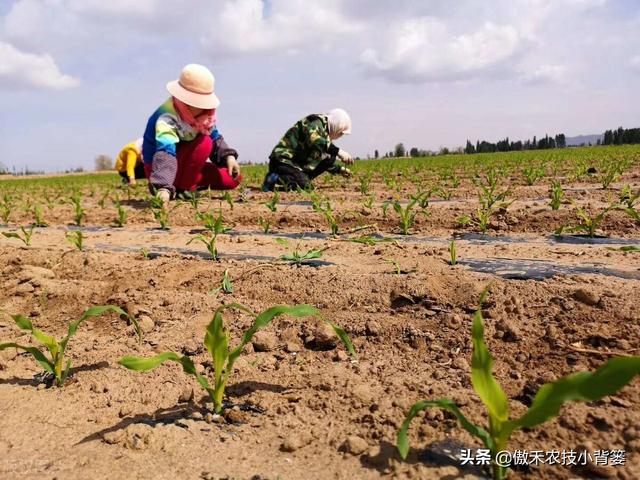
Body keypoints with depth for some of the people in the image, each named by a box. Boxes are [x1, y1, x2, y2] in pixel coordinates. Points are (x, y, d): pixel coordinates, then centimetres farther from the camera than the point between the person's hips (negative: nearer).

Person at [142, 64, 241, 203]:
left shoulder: (204, 113, -7)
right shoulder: (167, 118, -33)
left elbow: (216, 139, 0)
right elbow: (165, 153, -47)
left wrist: (229, 157, -21)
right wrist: (164, 187, -62)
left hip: (183, 163, 8)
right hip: (159, 168, -8)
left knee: (233, 178, 1)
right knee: (204, 142, -30)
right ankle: (184, 188, -18)